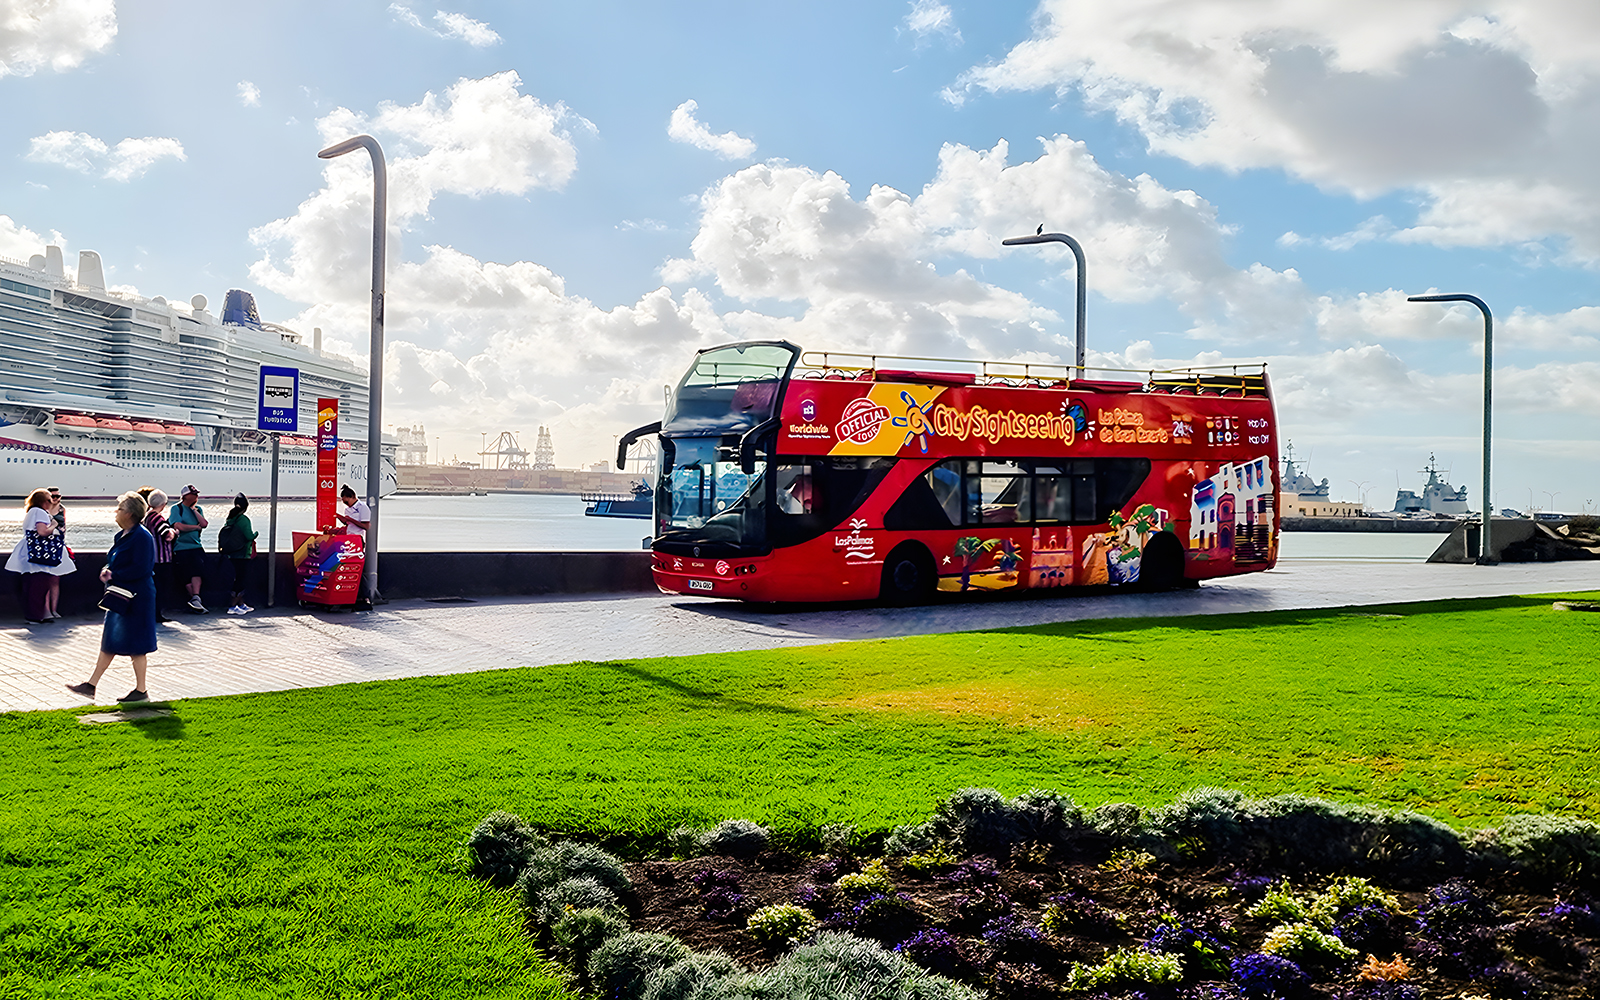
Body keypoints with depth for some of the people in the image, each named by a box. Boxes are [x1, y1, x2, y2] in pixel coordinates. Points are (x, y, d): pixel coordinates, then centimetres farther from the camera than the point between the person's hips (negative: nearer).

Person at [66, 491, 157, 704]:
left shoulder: (141, 537, -18)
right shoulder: (122, 535, 11)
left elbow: (141, 569, -23)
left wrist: (114, 575, -17)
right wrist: (108, 570, 0)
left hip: (136, 598, -10)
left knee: (136, 645, 1)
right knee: (110, 641, 14)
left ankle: (141, 690, 12)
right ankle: (91, 685, 20)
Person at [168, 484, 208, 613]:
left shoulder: (198, 509, 17)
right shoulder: (176, 509, 1)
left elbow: (204, 524, 0)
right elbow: (180, 526, -12)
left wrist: (194, 509, 0)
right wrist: (197, 527, 0)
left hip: (196, 546, 3)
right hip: (180, 548, -3)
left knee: (196, 570, -18)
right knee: (185, 577, -7)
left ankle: (195, 599, -27)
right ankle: (195, 599, -4)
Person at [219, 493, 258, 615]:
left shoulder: (230, 518, 7)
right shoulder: (244, 519, -16)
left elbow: (222, 535, 12)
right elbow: (250, 536, -18)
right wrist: (255, 533, 1)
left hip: (231, 554, 8)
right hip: (243, 554, -8)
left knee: (238, 579, 15)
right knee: (240, 580, -4)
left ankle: (241, 604, 22)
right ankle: (232, 607, -5)